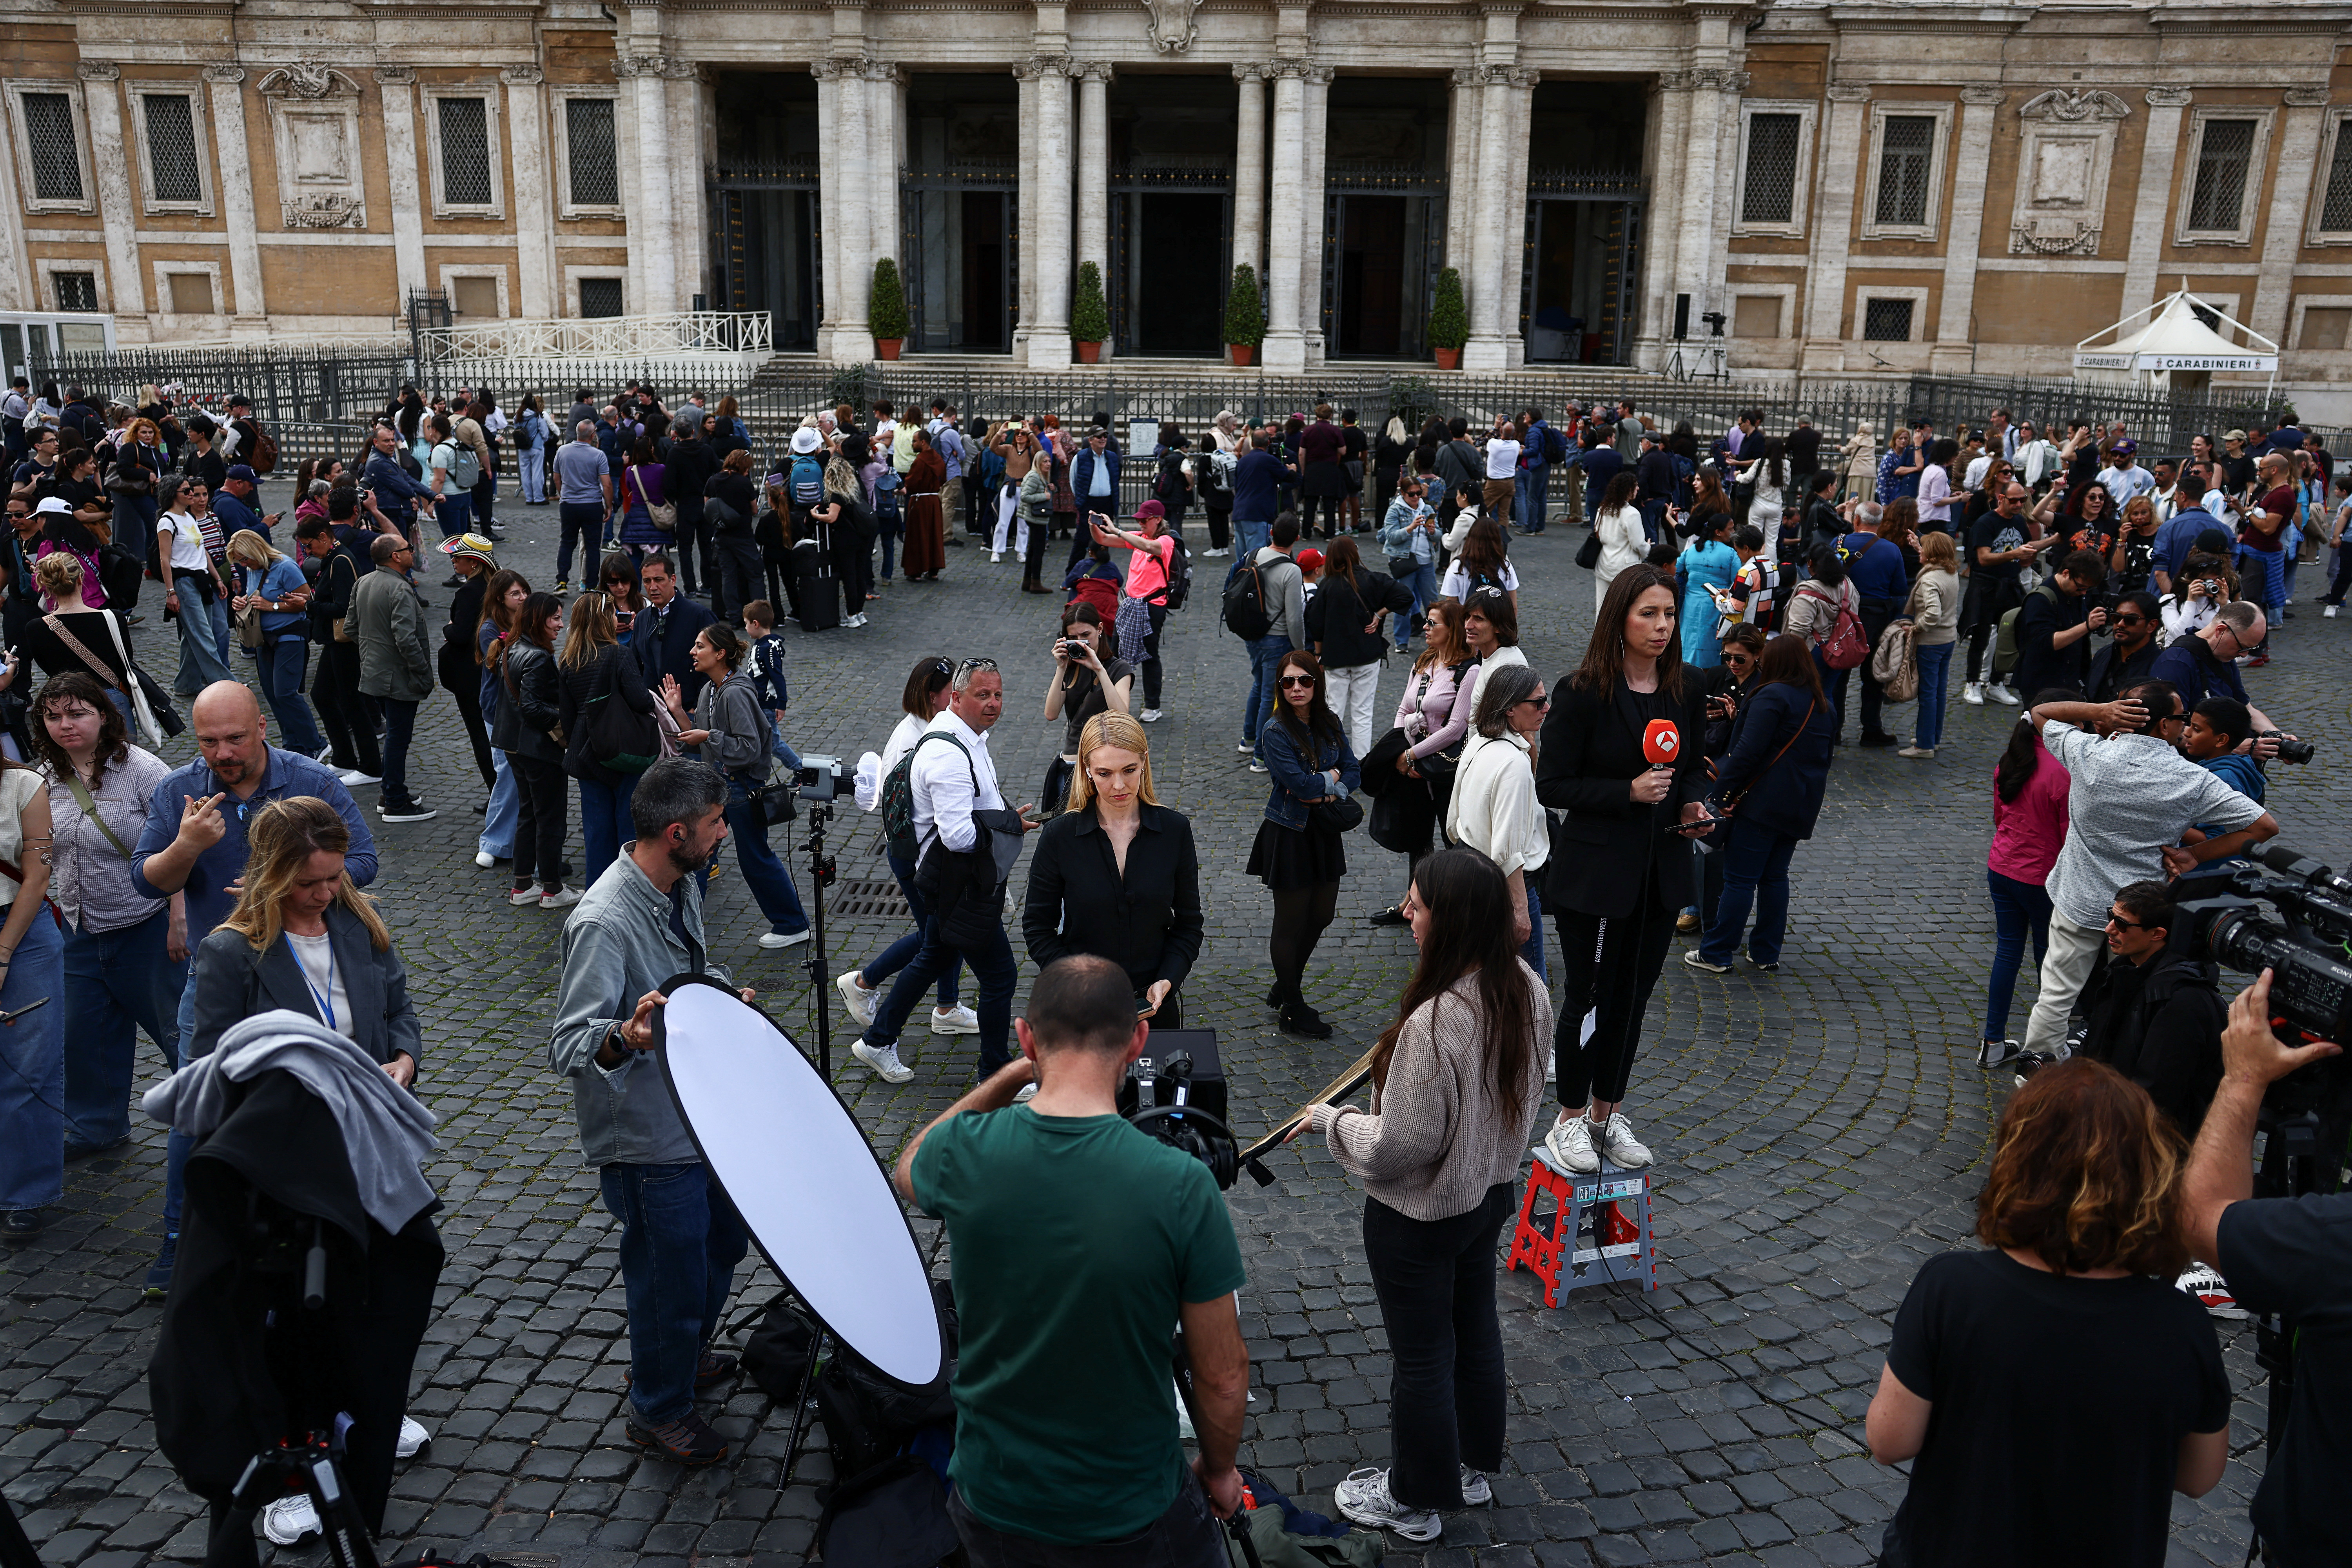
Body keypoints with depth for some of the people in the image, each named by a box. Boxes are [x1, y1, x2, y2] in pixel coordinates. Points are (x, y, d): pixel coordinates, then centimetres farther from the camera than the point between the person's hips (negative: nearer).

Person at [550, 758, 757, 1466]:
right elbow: (568, 1046, -30)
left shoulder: (683, 886, 0)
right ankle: (659, 1410, 33)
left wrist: (727, 993, 2)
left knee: (725, 1238, 26)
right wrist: (627, 1037, -48)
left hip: (704, 1111, 9)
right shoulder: (603, 923, -29)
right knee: (670, 1275, 8)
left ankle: (683, 1355, 51)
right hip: (649, 1140, -9)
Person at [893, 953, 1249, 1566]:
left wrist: (1007, 1077, 6)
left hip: (991, 1500, 3)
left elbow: (907, 1173, 10)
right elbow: (1223, 1377, -13)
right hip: (1131, 1518, -2)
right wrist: (1219, 1470, 6)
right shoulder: (1182, 1187, -25)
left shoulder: (963, 1153, -18)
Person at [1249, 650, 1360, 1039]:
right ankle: (1293, 1008, 19)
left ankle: (1285, 985, 38)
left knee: (1321, 916, 17)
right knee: (1291, 922, 5)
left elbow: (1353, 772, 1)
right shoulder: (1275, 732, -17)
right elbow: (1301, 783, -25)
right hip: (1289, 835, -7)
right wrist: (1332, 777, -8)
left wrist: (1326, 793, -17)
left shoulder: (1331, 724, 2)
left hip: (1324, 831, 7)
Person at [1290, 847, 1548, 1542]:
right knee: (1475, 1327, 26)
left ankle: (1414, 1500, 36)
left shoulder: (1431, 1026, -36)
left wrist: (1332, 1120, -11)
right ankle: (1473, 1464, 47)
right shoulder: (1528, 991, -11)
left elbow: (1398, 1150, -27)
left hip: (1419, 1217, -7)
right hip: (1493, 1191, 8)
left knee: (1422, 1355, 13)